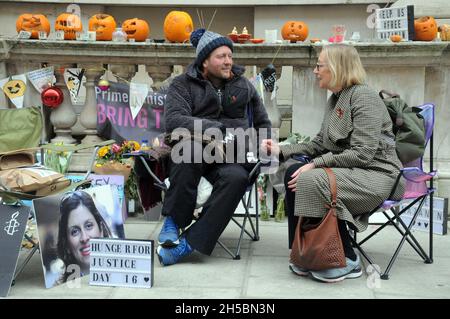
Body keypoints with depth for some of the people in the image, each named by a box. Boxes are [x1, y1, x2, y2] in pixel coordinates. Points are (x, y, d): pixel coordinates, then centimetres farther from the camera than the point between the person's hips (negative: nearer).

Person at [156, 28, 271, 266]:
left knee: (236, 178, -34)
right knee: (187, 148, -38)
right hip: (197, 150, -1)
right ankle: (173, 221, -23)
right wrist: (209, 128, -23)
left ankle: (190, 242, -30)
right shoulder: (183, 84, 9)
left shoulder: (243, 85, 20)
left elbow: (263, 123, 31)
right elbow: (173, 120, -9)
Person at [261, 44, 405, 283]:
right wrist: (281, 150, 6)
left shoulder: (363, 97, -13)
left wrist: (316, 164, -24)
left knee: (311, 180, -28)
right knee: (294, 173, -11)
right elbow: (319, 143, 16)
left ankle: (347, 260, -12)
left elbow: (362, 153, -21)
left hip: (377, 174, -8)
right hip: (350, 170, 8)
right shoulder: (335, 99, 14)